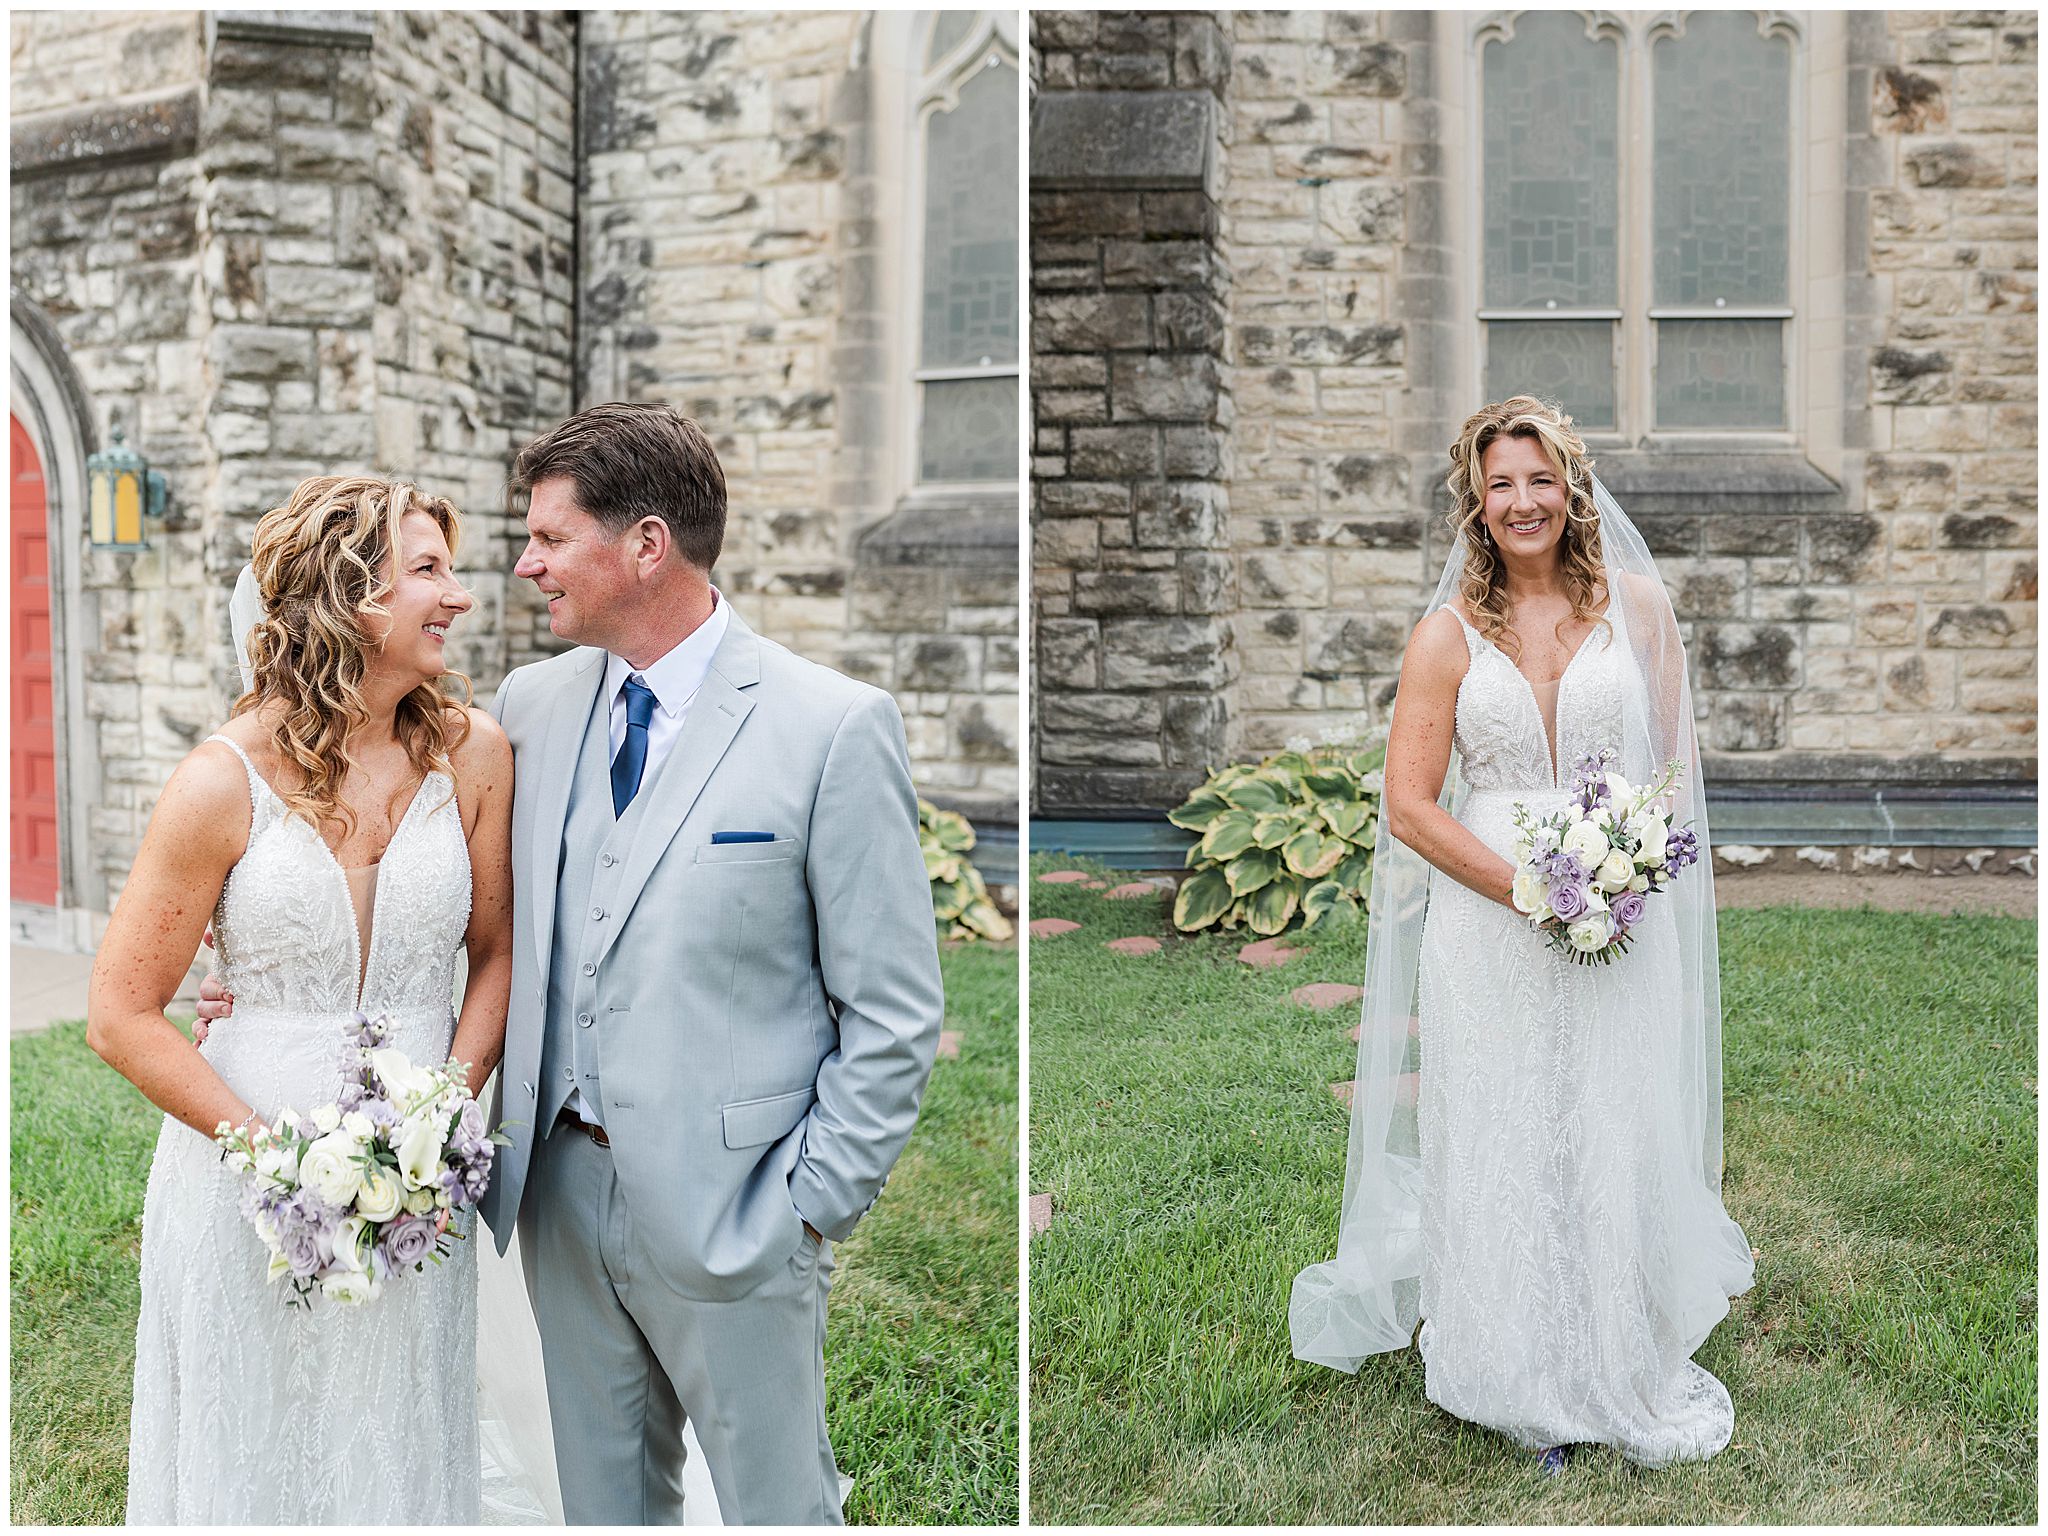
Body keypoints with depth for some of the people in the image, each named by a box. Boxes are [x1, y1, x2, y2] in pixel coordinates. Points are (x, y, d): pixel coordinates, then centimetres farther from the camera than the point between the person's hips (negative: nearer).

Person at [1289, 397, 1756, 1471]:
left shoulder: (1635, 604, 5)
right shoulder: (1447, 633, 0)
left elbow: (1677, 759, 11)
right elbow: (1409, 805, -3)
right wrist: (1530, 887, -14)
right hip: (1489, 926, -1)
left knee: (1621, 1145, 6)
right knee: (1500, 1149, 5)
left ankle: (1630, 1374, 26)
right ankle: (1523, 1386, 22)